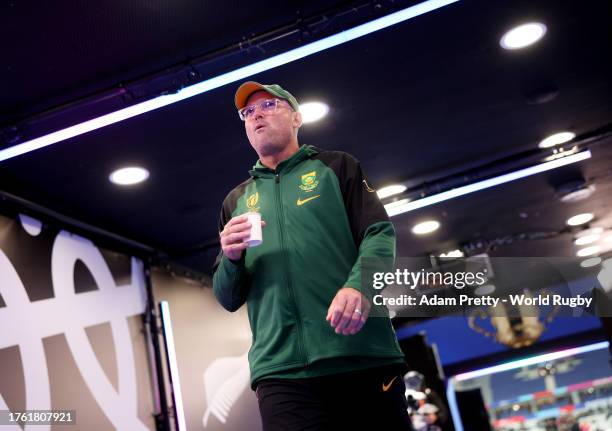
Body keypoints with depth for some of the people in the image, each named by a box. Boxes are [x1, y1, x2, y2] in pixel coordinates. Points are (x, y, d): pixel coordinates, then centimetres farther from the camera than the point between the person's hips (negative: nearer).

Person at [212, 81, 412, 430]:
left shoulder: (335, 166, 16)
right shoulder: (236, 201, 22)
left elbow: (380, 233, 1)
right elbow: (228, 299, 20)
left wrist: (360, 285, -20)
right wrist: (232, 260, -2)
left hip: (363, 355, -1)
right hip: (281, 366, 2)